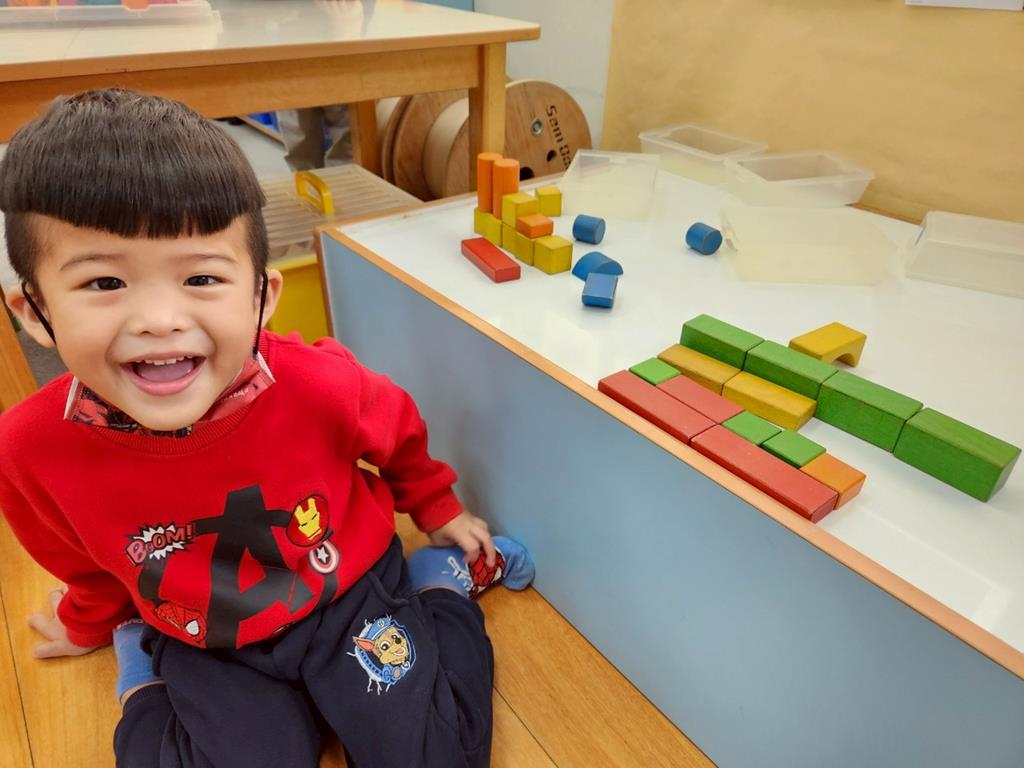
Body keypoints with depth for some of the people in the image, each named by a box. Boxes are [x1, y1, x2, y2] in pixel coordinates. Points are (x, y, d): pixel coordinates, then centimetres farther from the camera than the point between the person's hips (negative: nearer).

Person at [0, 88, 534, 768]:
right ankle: (146, 675, 14)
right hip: (208, 648, 2)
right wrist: (91, 622, 24)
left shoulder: (319, 385, -30)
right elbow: (86, 559, 3)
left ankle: (441, 584, 16)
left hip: (348, 591, -1)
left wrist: (439, 511, 12)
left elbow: (399, 437, -4)